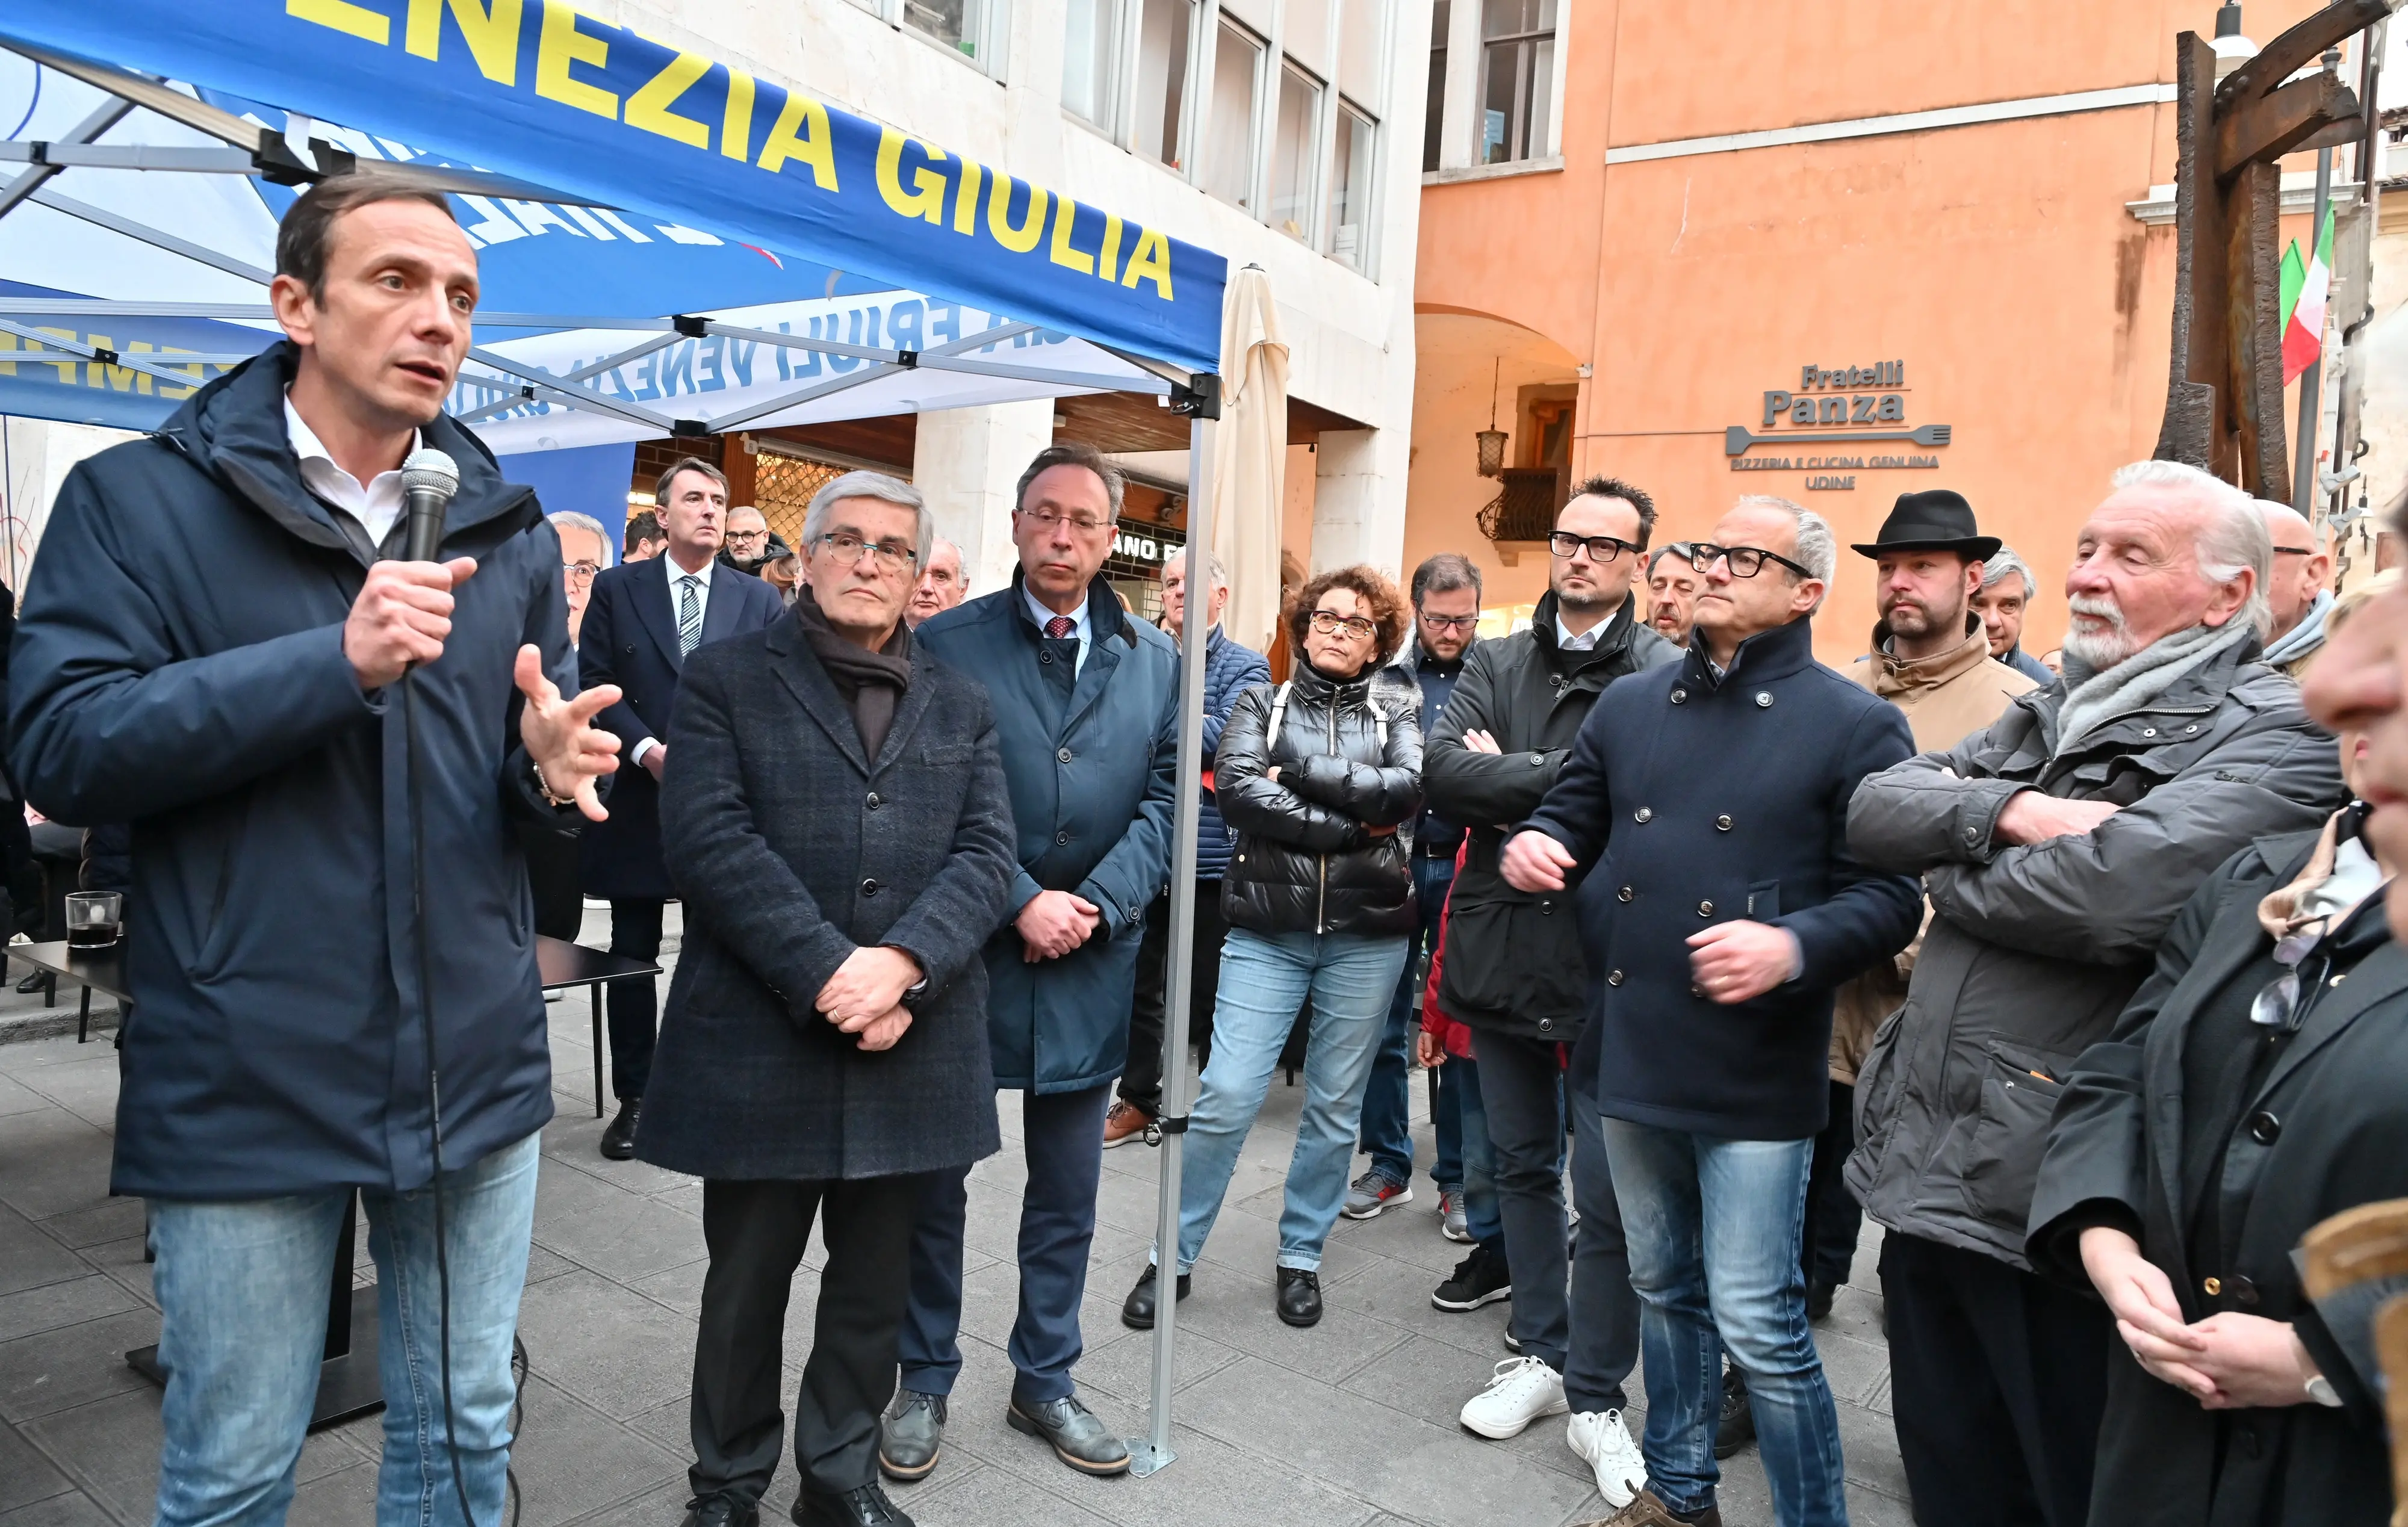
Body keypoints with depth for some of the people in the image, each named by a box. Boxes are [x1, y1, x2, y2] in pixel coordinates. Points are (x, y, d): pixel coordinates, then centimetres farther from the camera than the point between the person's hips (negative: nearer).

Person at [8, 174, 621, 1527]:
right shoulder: (138, 500, -2)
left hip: (478, 1068, 4)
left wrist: (550, 765, -13)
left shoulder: (511, 531, 9)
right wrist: (338, 660, -22)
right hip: (245, 1084, -3)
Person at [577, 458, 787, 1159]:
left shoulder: (759, 599, 5)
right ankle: (633, 1097, 20)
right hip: (637, 800, 0)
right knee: (632, 957, 8)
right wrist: (647, 748, -14)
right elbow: (594, 683, -1)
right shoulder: (616, 588, 4)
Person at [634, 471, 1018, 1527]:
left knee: (874, 1283, 15)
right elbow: (709, 839, -11)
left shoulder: (961, 706, 11)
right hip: (760, 1041, -2)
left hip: (911, 1046, 3)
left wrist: (902, 962, -17)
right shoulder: (726, 679, 2)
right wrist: (826, 971, -19)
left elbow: (986, 853, 0)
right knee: (745, 1284, 13)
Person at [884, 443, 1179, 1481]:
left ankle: (1044, 1380, 32)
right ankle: (925, 1381, 30)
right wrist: (1019, 903, -15)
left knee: (1066, 1195, 14)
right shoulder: (946, 645, -3)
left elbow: (1164, 799, 3)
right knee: (933, 1182, 11)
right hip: (963, 954, -2)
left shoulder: (1155, 660, 6)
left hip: (1090, 965, 3)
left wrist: (1100, 904, -11)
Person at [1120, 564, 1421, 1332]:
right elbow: (1235, 786, -10)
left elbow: (1408, 785, -10)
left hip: (1367, 934, 1)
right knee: (1225, 1098, -5)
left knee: (1335, 1107, 10)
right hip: (1266, 931, -1)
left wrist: (1299, 771, -11)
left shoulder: (1397, 709, 10)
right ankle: (1174, 1255, 14)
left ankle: (1301, 1257, 28)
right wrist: (1351, 825, -14)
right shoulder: (1263, 702, 8)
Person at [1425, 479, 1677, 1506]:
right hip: (1501, 950, 5)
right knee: (1522, 1166, 18)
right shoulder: (1497, 666, 7)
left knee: (1606, 1192, 2)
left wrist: (1511, 780, -14)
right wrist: (1563, 781, -16)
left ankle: (1597, 1399, 21)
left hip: (1606, 962, -5)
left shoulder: (1667, 675, -7)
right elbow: (1442, 773, -8)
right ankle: (1542, 1354, 36)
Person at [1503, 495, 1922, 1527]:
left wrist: (1794, 946, -27)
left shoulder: (1854, 726, -6)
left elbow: (1890, 896, -9)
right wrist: (1534, 849, -7)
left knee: (1757, 1321, -1)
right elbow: (1572, 819, 16)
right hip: (1631, 1050, 5)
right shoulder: (1628, 706, 9)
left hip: (1753, 1068, -5)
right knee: (1663, 1288, 20)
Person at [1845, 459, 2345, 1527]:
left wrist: (1954, 872, -8)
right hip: (1926, 1171, 7)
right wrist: (2007, 810, -16)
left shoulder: (2275, 737, -10)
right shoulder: (2049, 714, 14)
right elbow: (1875, 809, 3)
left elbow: (2115, 895, -27)